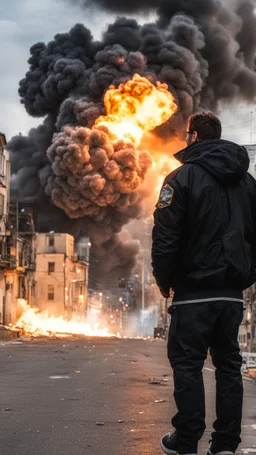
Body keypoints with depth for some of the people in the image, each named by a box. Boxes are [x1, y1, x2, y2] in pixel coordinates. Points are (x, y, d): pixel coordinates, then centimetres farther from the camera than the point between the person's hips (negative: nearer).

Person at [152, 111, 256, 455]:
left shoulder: (184, 176, -6)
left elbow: (165, 236, -11)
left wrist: (164, 281, 0)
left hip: (194, 289, -5)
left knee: (187, 365, 2)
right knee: (228, 365, 9)